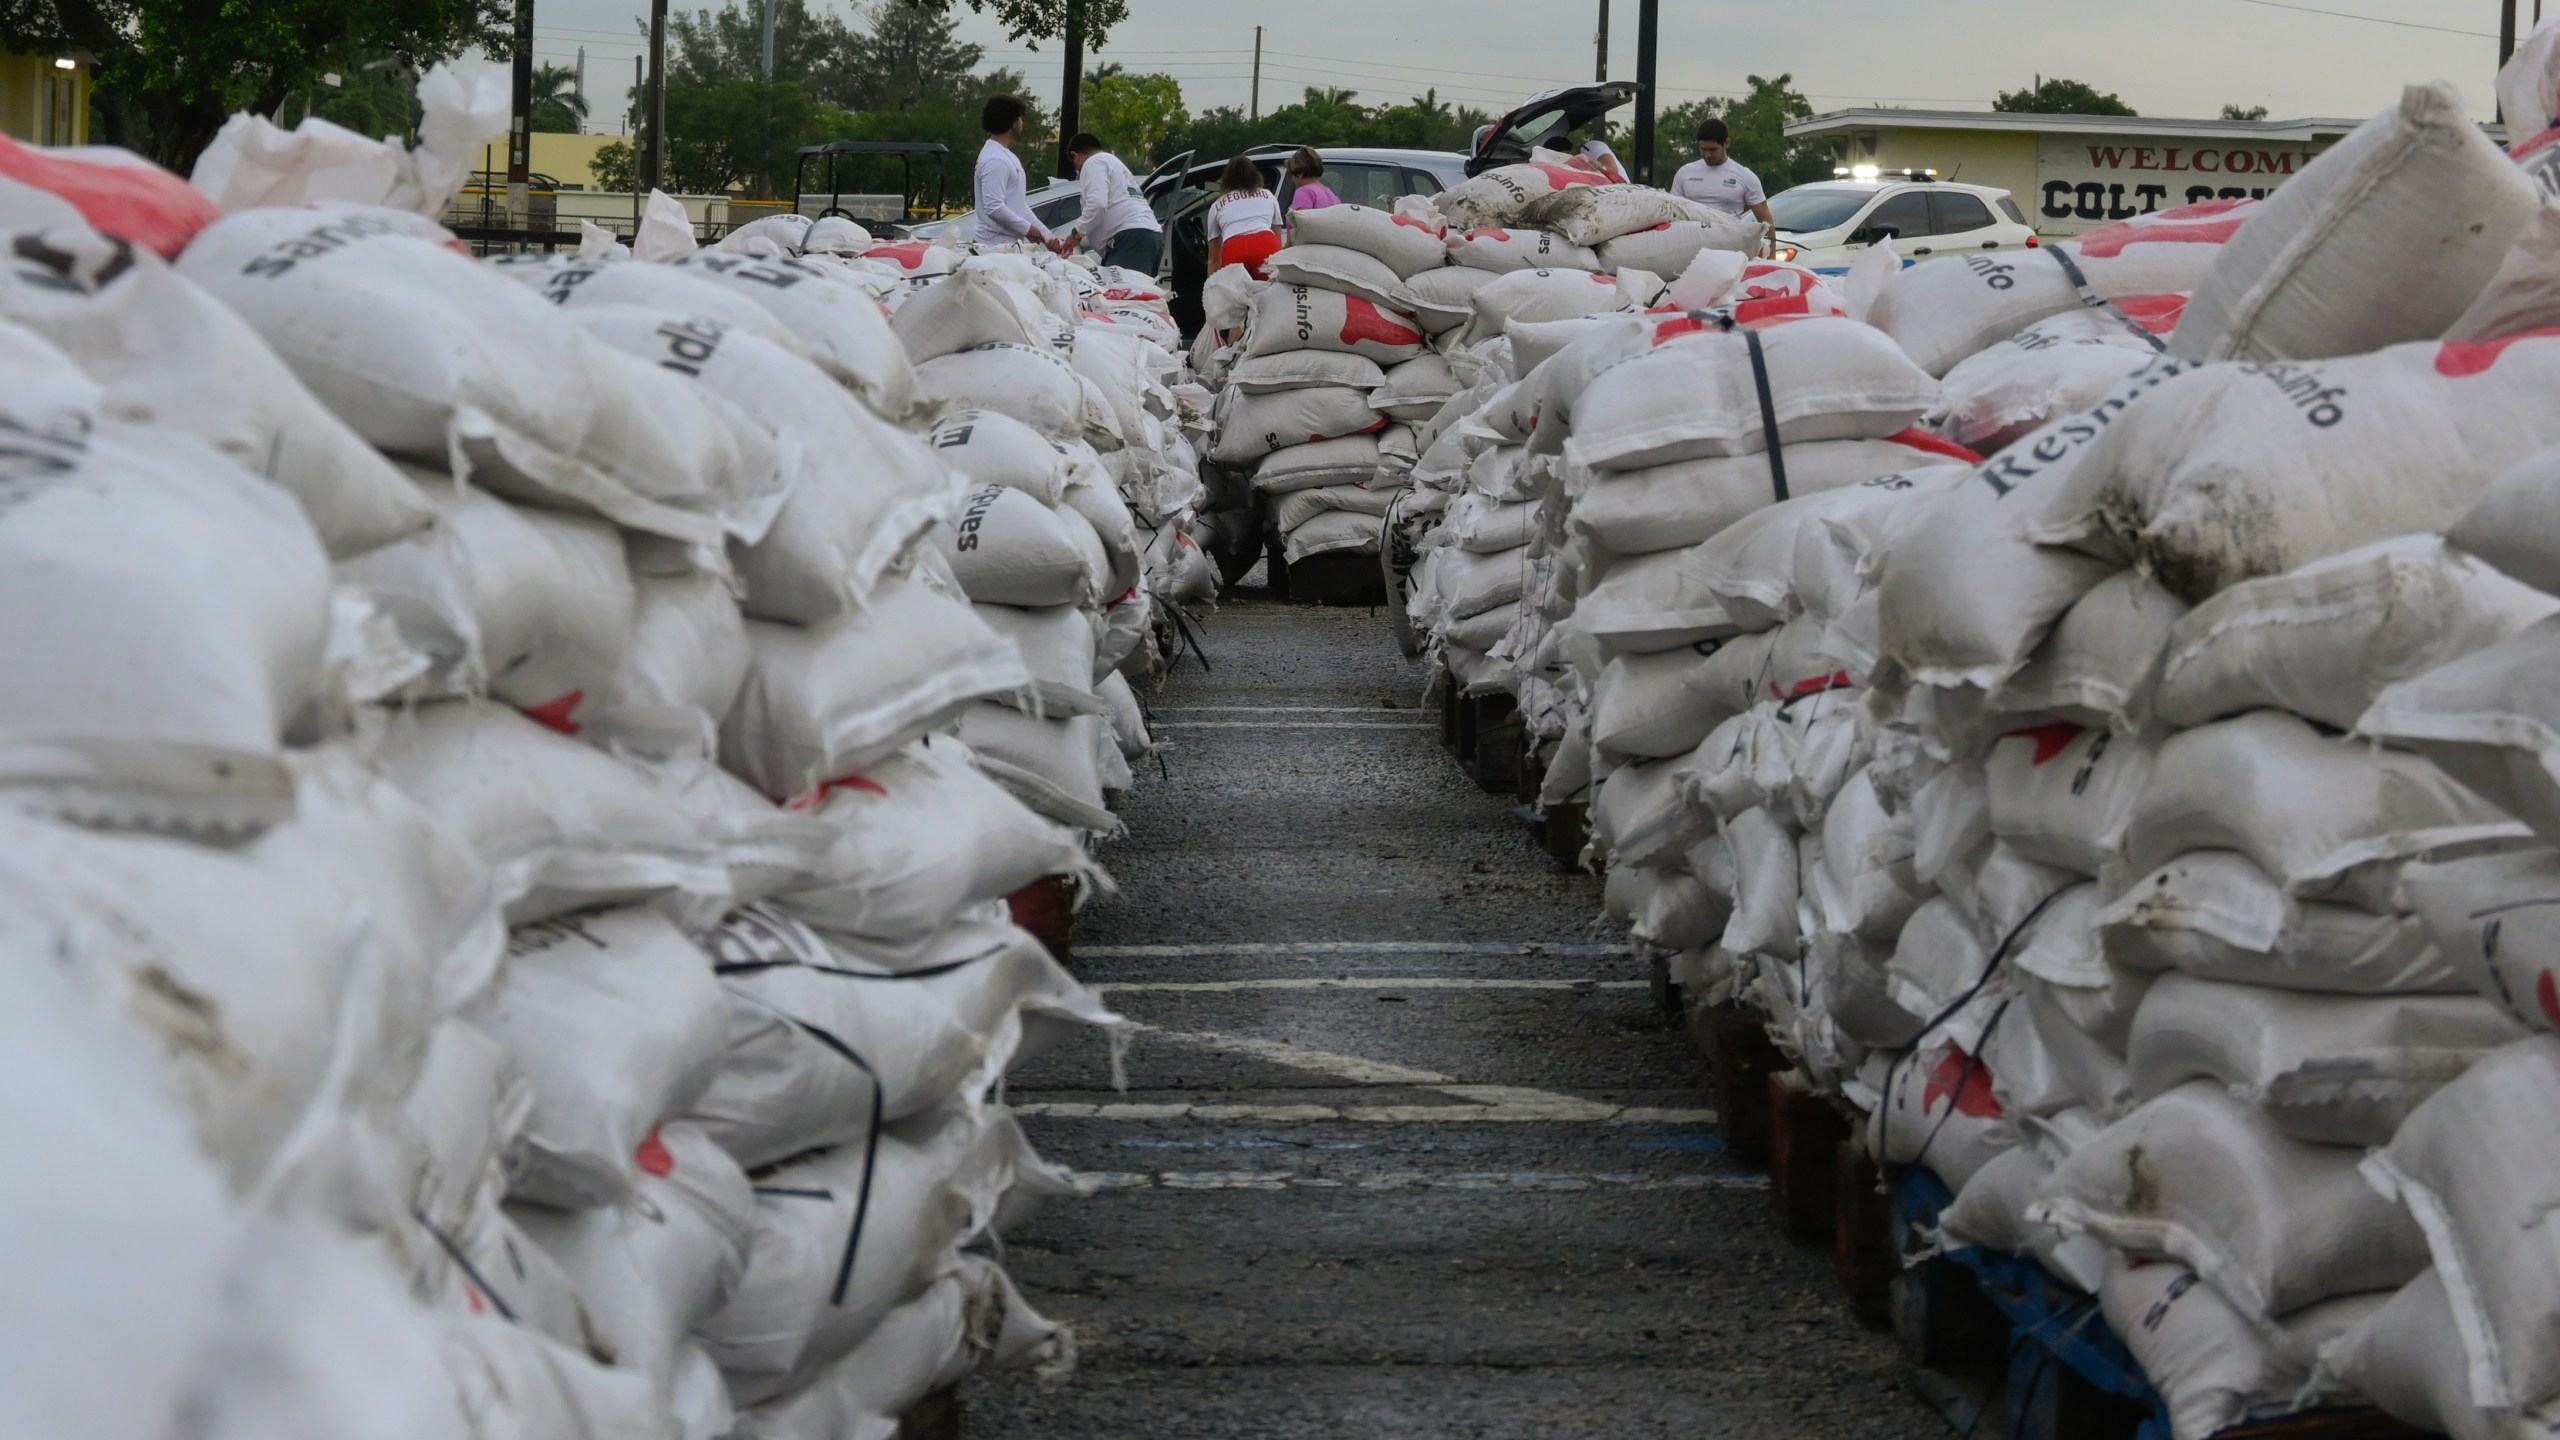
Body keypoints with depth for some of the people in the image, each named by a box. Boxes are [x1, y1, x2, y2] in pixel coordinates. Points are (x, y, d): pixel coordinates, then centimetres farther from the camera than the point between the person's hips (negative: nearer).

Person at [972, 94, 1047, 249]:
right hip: (998, 246, -10)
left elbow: (1020, 206, 21)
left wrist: (1046, 236, 16)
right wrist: (1027, 229, -13)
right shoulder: (995, 160, -15)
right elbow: (994, 208, -22)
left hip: (1010, 243, 10)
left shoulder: (1007, 157, 17)